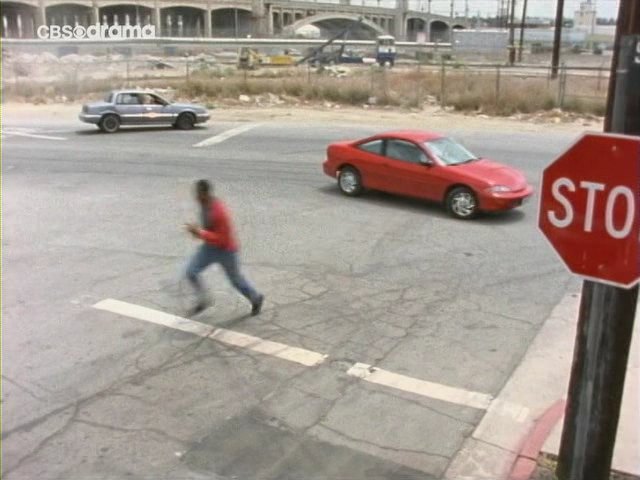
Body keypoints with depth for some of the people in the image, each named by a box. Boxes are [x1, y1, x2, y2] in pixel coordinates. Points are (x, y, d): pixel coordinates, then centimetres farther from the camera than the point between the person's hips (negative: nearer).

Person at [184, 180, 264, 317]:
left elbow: (222, 239, -33)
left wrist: (199, 232, -35)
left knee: (235, 279, 13)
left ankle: (256, 298, 41)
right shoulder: (204, 204, -8)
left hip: (225, 249, -7)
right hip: (209, 247, 7)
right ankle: (203, 301, 15)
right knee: (190, 272, -5)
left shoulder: (219, 211, -36)